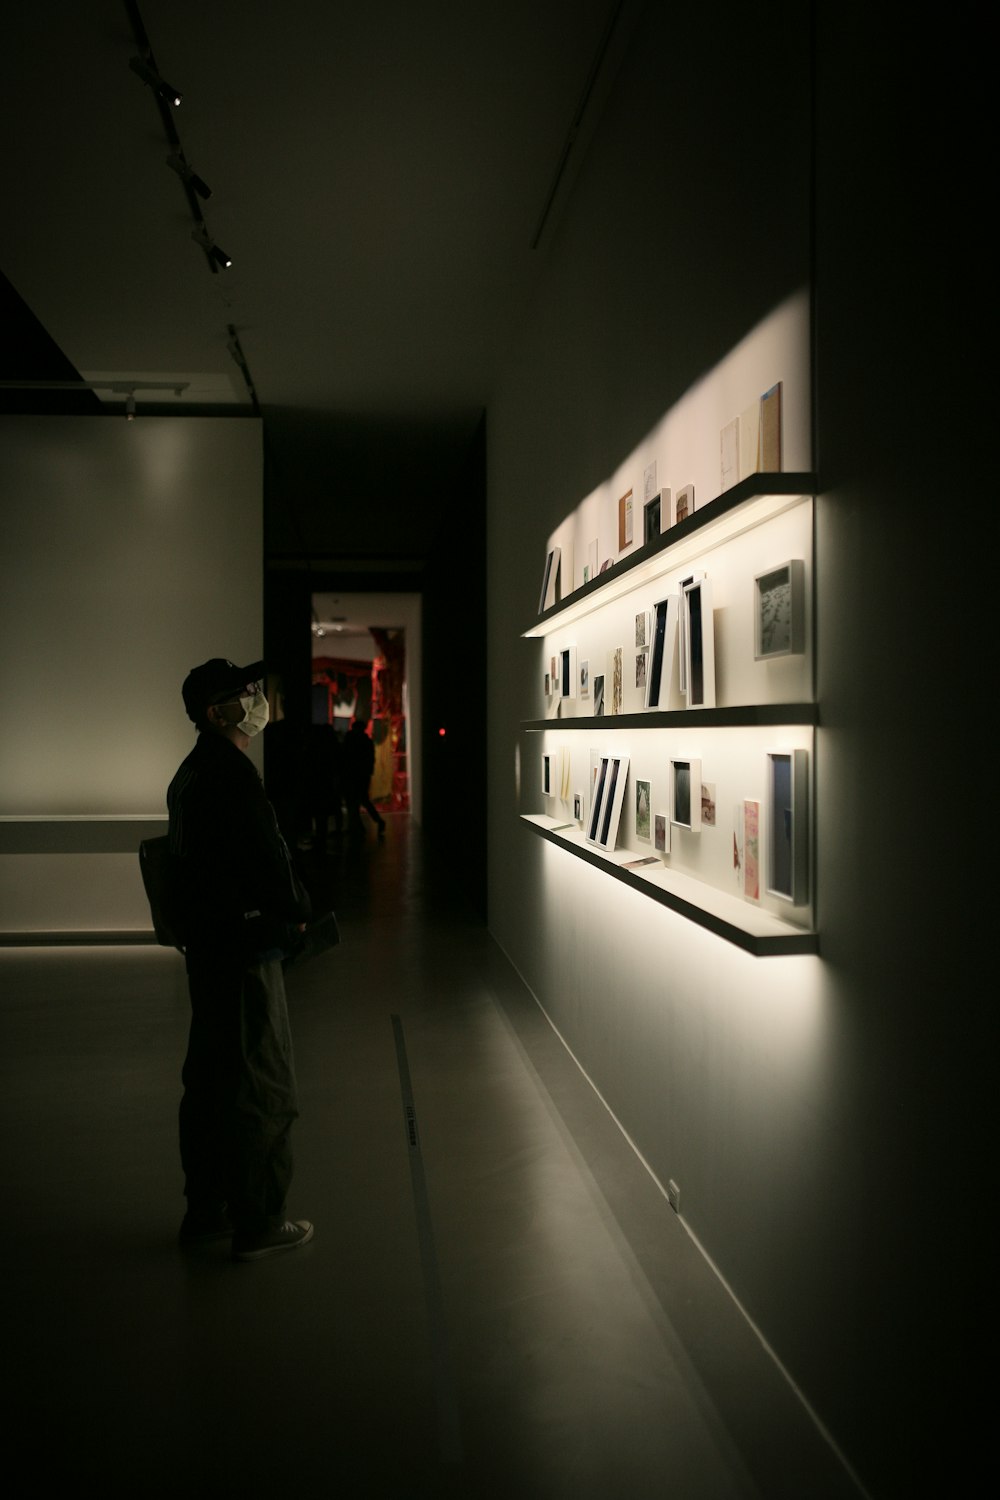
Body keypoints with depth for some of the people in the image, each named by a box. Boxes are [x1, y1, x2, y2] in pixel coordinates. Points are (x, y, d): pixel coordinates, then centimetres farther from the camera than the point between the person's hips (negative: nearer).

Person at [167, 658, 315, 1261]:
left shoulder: (193, 771, 12)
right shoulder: (232, 774, -20)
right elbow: (267, 861, -22)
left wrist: (283, 908, 11)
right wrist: (298, 910, -3)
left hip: (208, 945, 10)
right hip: (247, 947, -10)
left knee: (211, 1078, 17)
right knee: (265, 1087, 2)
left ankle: (206, 1210, 30)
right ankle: (259, 1223, 13)